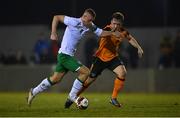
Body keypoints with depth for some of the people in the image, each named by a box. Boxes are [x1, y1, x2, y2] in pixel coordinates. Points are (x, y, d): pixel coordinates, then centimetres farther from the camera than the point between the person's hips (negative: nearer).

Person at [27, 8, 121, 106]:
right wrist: (53, 33, -21)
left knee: (55, 79, 18)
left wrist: (112, 33, -4)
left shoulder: (91, 27, 2)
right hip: (65, 55, -9)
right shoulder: (75, 22, -20)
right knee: (85, 72, -11)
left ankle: (33, 92, 31)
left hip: (69, 56, 9)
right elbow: (56, 17, -15)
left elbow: (101, 33, 11)